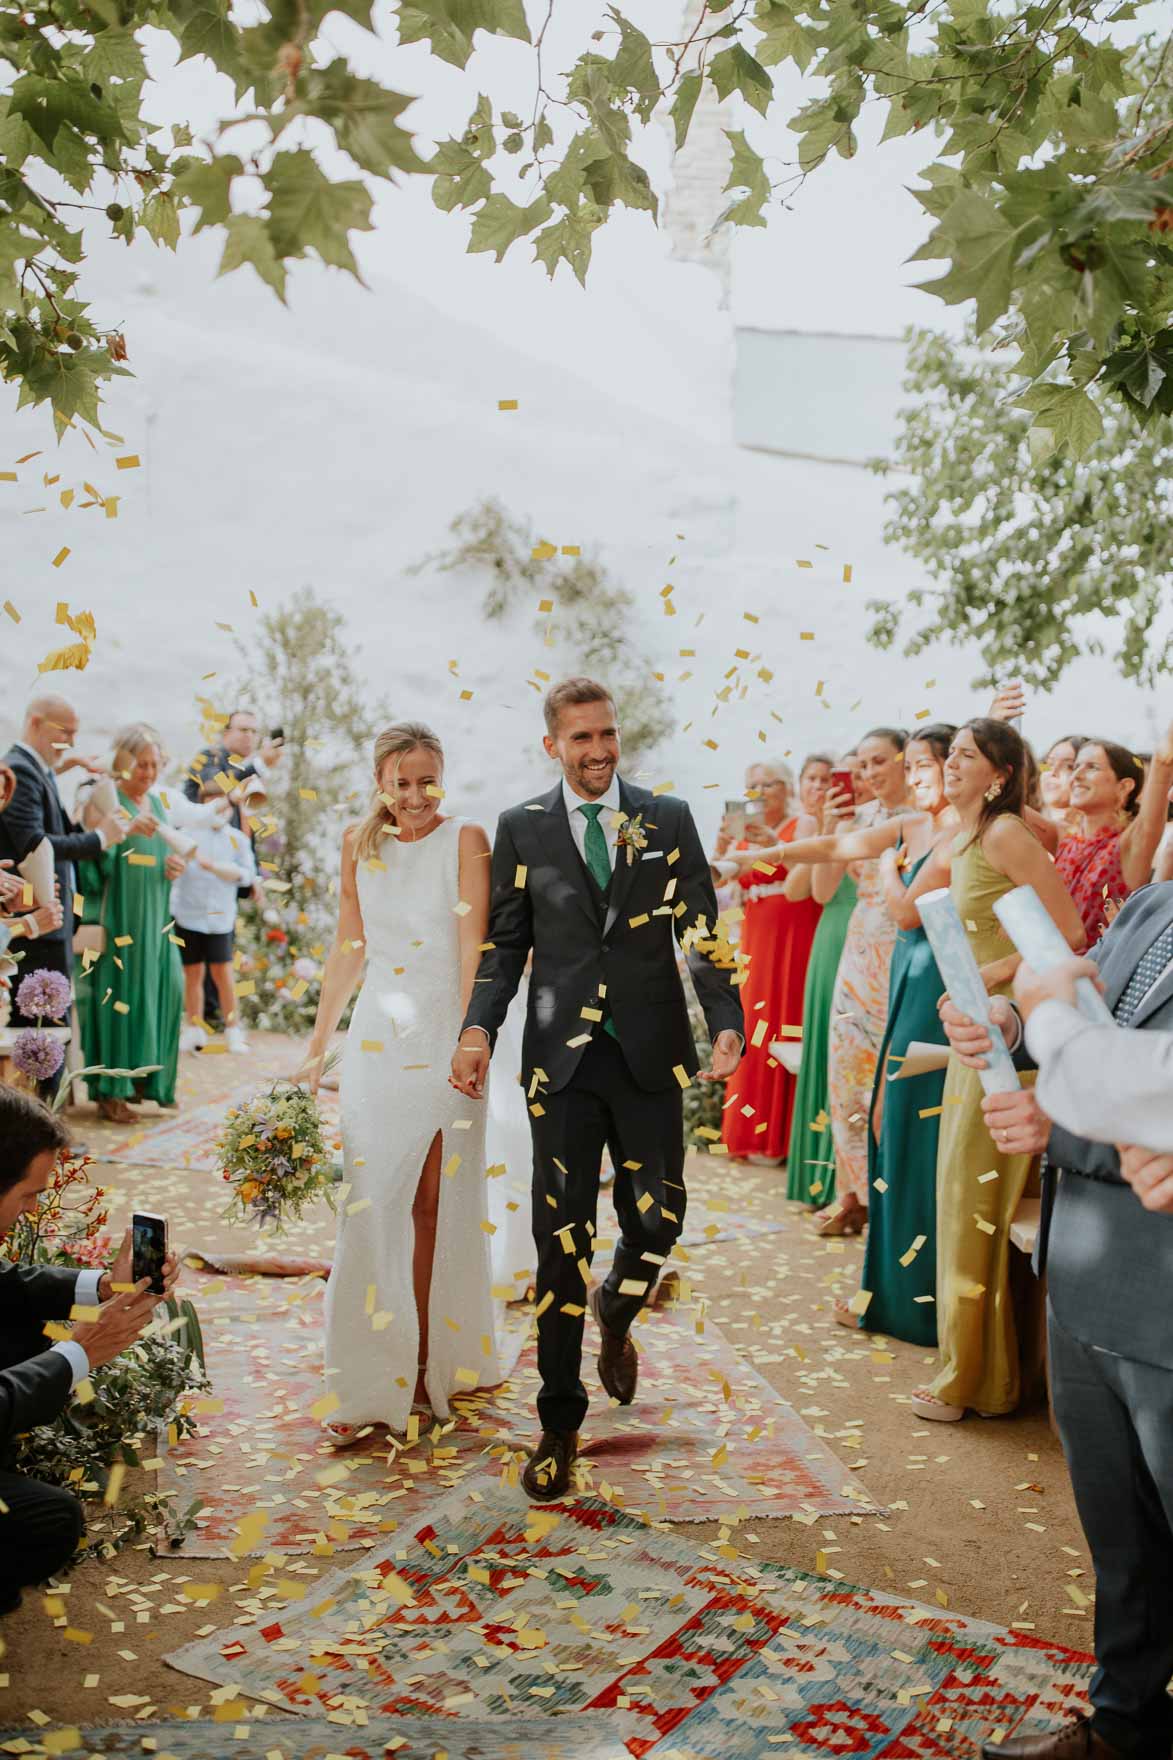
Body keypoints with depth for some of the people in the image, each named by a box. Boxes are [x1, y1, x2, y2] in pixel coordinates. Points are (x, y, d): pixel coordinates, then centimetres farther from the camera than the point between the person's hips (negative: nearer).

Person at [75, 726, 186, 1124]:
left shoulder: (155, 803, 14)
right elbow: (91, 855, -19)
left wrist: (175, 865, -1)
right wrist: (127, 830, -33)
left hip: (153, 917, 6)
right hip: (117, 916, -6)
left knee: (162, 992, 3)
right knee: (119, 995, -5)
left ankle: (146, 1076, 17)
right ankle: (111, 1089, 3)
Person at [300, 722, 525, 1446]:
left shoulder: (467, 839, -5)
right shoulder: (359, 842, 9)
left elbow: (473, 948, -12)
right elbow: (348, 948, 15)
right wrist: (320, 1041, 15)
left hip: (444, 1036, -4)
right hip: (377, 1036, 4)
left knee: (435, 1207, 5)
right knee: (370, 1206, 1)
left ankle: (435, 1360, 22)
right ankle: (375, 1382, 11)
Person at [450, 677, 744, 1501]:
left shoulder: (669, 819, 5)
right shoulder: (522, 828, 6)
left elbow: (702, 929, 3)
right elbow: (506, 941, 6)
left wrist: (727, 1021, -10)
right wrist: (479, 1028, -8)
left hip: (650, 1054, 1)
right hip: (562, 1059, 0)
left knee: (658, 1219, 5)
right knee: (562, 1240, 3)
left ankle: (616, 1312, 42)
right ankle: (560, 1424, 17)